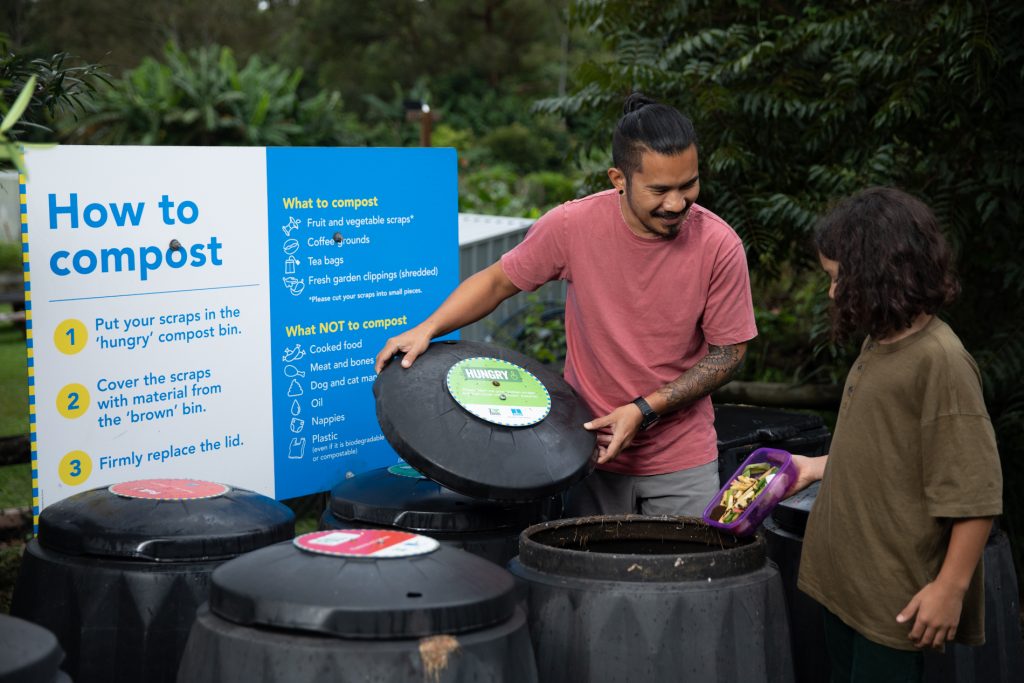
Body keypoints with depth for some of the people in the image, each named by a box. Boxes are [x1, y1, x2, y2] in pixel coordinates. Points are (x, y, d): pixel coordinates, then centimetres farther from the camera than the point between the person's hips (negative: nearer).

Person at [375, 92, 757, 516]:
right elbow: (498, 281, 2)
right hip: (591, 449, 0)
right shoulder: (572, 226, -13)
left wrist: (644, 410, -15)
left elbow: (728, 353, -6)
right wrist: (428, 329, -13)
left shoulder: (719, 246, -14)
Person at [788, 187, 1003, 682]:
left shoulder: (939, 361, -20)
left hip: (896, 600, -9)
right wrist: (819, 467, 21)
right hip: (844, 583, 9)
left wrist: (951, 587, -18)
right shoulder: (879, 344, 7)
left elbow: (974, 490, -20)